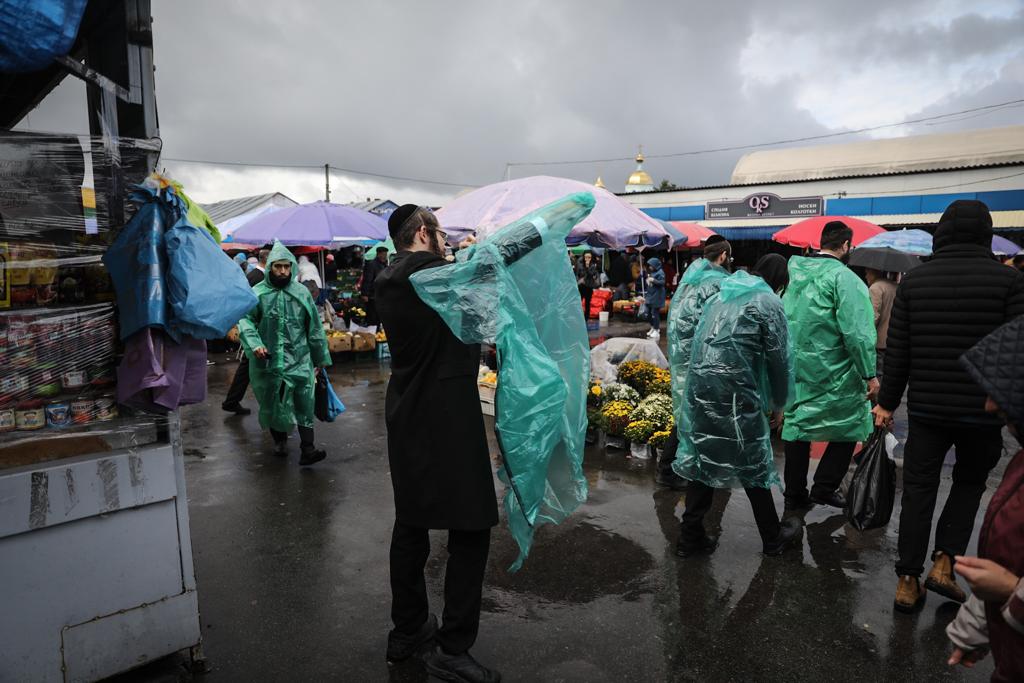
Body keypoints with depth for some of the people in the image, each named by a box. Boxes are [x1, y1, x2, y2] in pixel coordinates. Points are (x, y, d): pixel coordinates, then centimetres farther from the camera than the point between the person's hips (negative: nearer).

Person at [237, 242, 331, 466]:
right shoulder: (257, 293, -2)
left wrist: (320, 358, 12)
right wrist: (254, 344, -26)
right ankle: (280, 440, 32)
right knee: (272, 403, 11)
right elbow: (245, 320, -8)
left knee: (304, 403, -8)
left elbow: (314, 327, 9)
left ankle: (307, 449, -7)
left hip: (299, 359, 1)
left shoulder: (302, 292, 5)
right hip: (268, 361, 0)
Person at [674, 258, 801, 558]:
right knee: (754, 465, 10)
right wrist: (778, 404, 14)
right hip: (735, 394, -6)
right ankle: (773, 538, 28)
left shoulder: (721, 295, 18)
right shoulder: (768, 302, 0)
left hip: (699, 387, 6)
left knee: (702, 458, 13)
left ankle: (690, 537, 19)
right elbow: (779, 360, 0)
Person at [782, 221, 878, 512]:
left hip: (796, 367, 7)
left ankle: (795, 494, 19)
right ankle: (824, 488, 12)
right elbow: (856, 332, -18)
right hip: (834, 373, -6)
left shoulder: (797, 274, 7)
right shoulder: (844, 277, -13)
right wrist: (870, 374, -12)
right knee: (850, 425, 11)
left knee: (797, 424, 12)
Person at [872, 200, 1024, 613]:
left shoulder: (914, 280, -1)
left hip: (926, 408, 2)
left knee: (918, 491, 10)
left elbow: (897, 350, 1)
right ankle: (943, 563, 14)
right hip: (983, 410, -1)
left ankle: (908, 581, 14)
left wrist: (887, 402, 8)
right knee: (969, 484, 21)